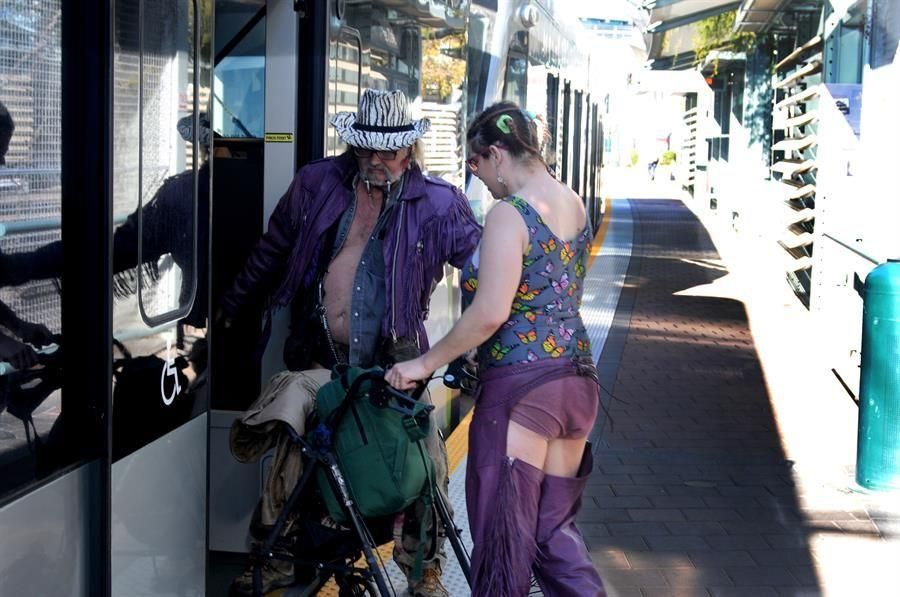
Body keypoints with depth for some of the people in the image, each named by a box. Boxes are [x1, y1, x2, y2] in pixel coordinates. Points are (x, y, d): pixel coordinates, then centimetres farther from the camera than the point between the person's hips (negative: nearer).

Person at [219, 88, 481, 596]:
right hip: (319, 357, 2)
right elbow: (272, 251, 12)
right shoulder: (317, 183, 2)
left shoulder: (437, 204, -5)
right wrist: (232, 308, 19)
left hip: (394, 362, -2)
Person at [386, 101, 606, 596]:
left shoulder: (508, 216, -15)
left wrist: (426, 363, -14)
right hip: (576, 377, 8)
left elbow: (489, 313, -24)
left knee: (504, 535, 3)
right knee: (554, 525, 17)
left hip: (518, 388, -8)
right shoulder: (574, 205, 9)